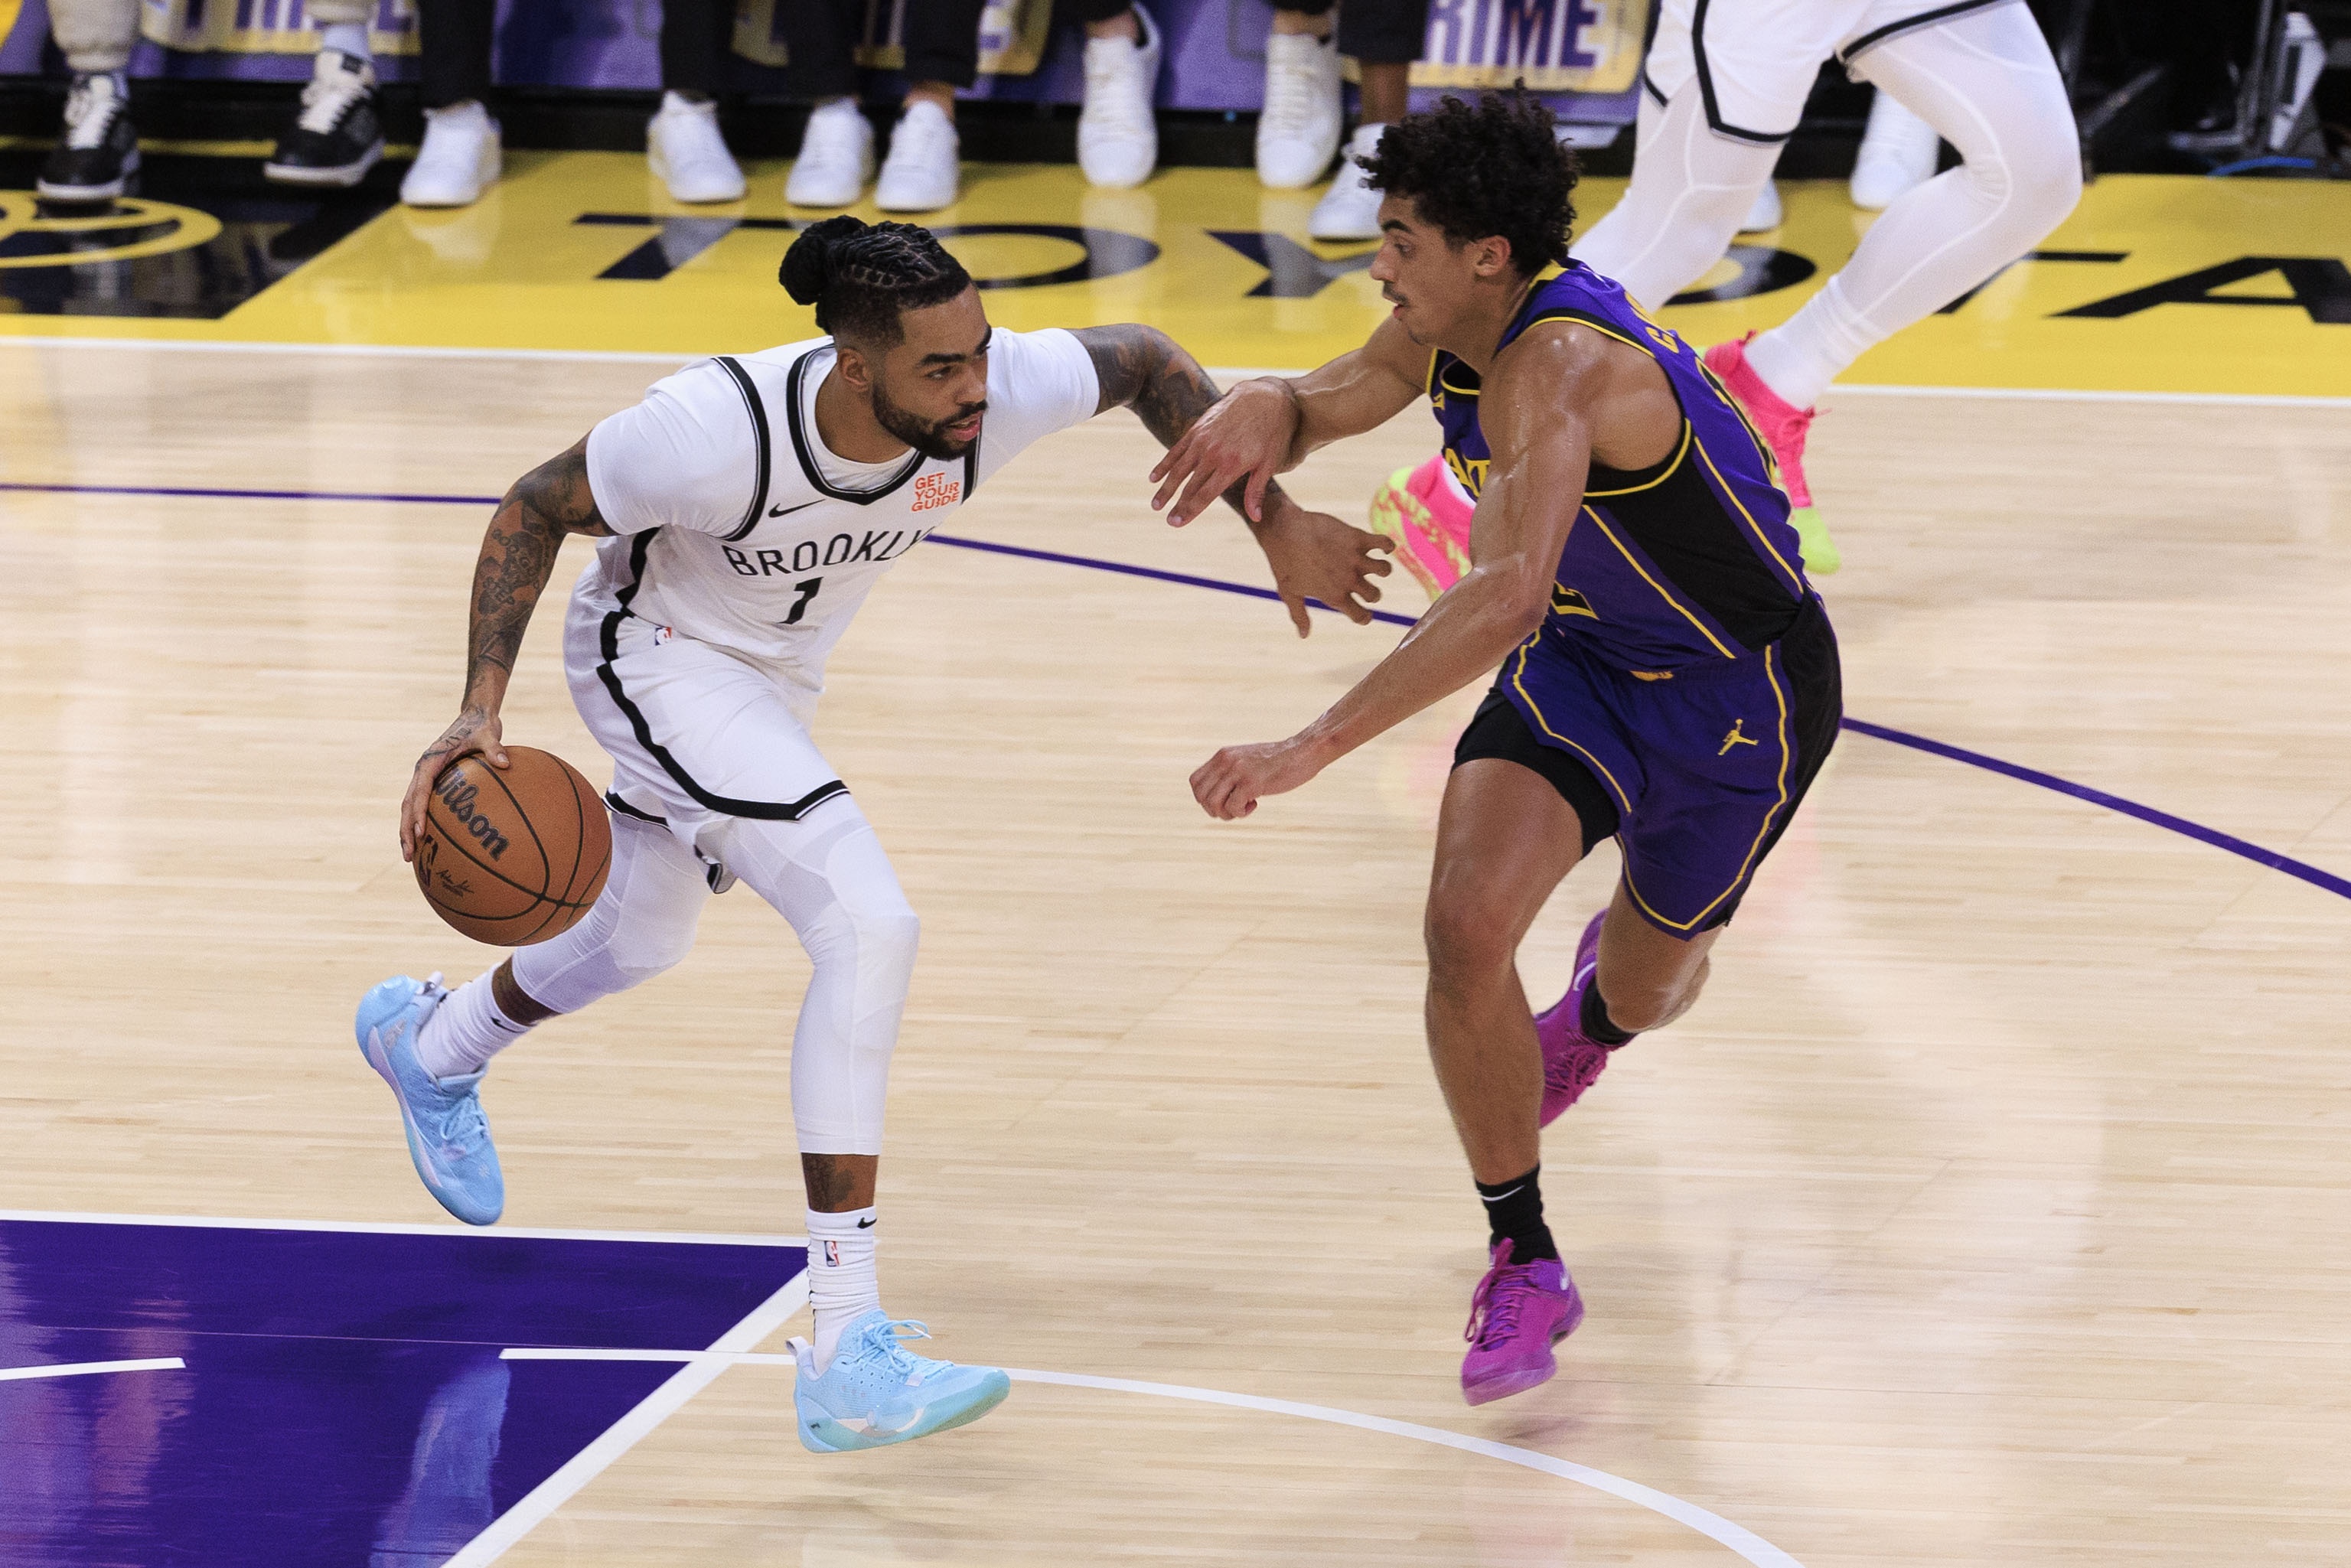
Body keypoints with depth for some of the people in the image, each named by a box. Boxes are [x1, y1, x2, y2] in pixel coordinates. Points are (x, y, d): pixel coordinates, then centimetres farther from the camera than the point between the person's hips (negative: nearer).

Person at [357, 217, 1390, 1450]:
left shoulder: (992, 397, -28)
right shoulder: (721, 432, -38)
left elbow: (1144, 363, -6)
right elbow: (533, 509, -21)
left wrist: (1276, 524, -7)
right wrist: (481, 708, -28)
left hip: (774, 672, 7)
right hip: (655, 655, -7)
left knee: (639, 942, 31)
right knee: (868, 925, -26)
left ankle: (430, 1044, 65)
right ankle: (847, 1357, -26)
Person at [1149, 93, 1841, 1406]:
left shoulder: (1555, 367, -39)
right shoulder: (1445, 333, -12)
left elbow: (1505, 596, -50)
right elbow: (1323, 403, 4)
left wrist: (1313, 751, -56)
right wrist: (1260, 412, -25)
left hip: (1740, 693, -6)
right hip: (1584, 659, 6)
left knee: (1652, 982, 18)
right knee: (1467, 928, -18)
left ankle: (1603, 1006, 60)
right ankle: (1525, 1266, -1)